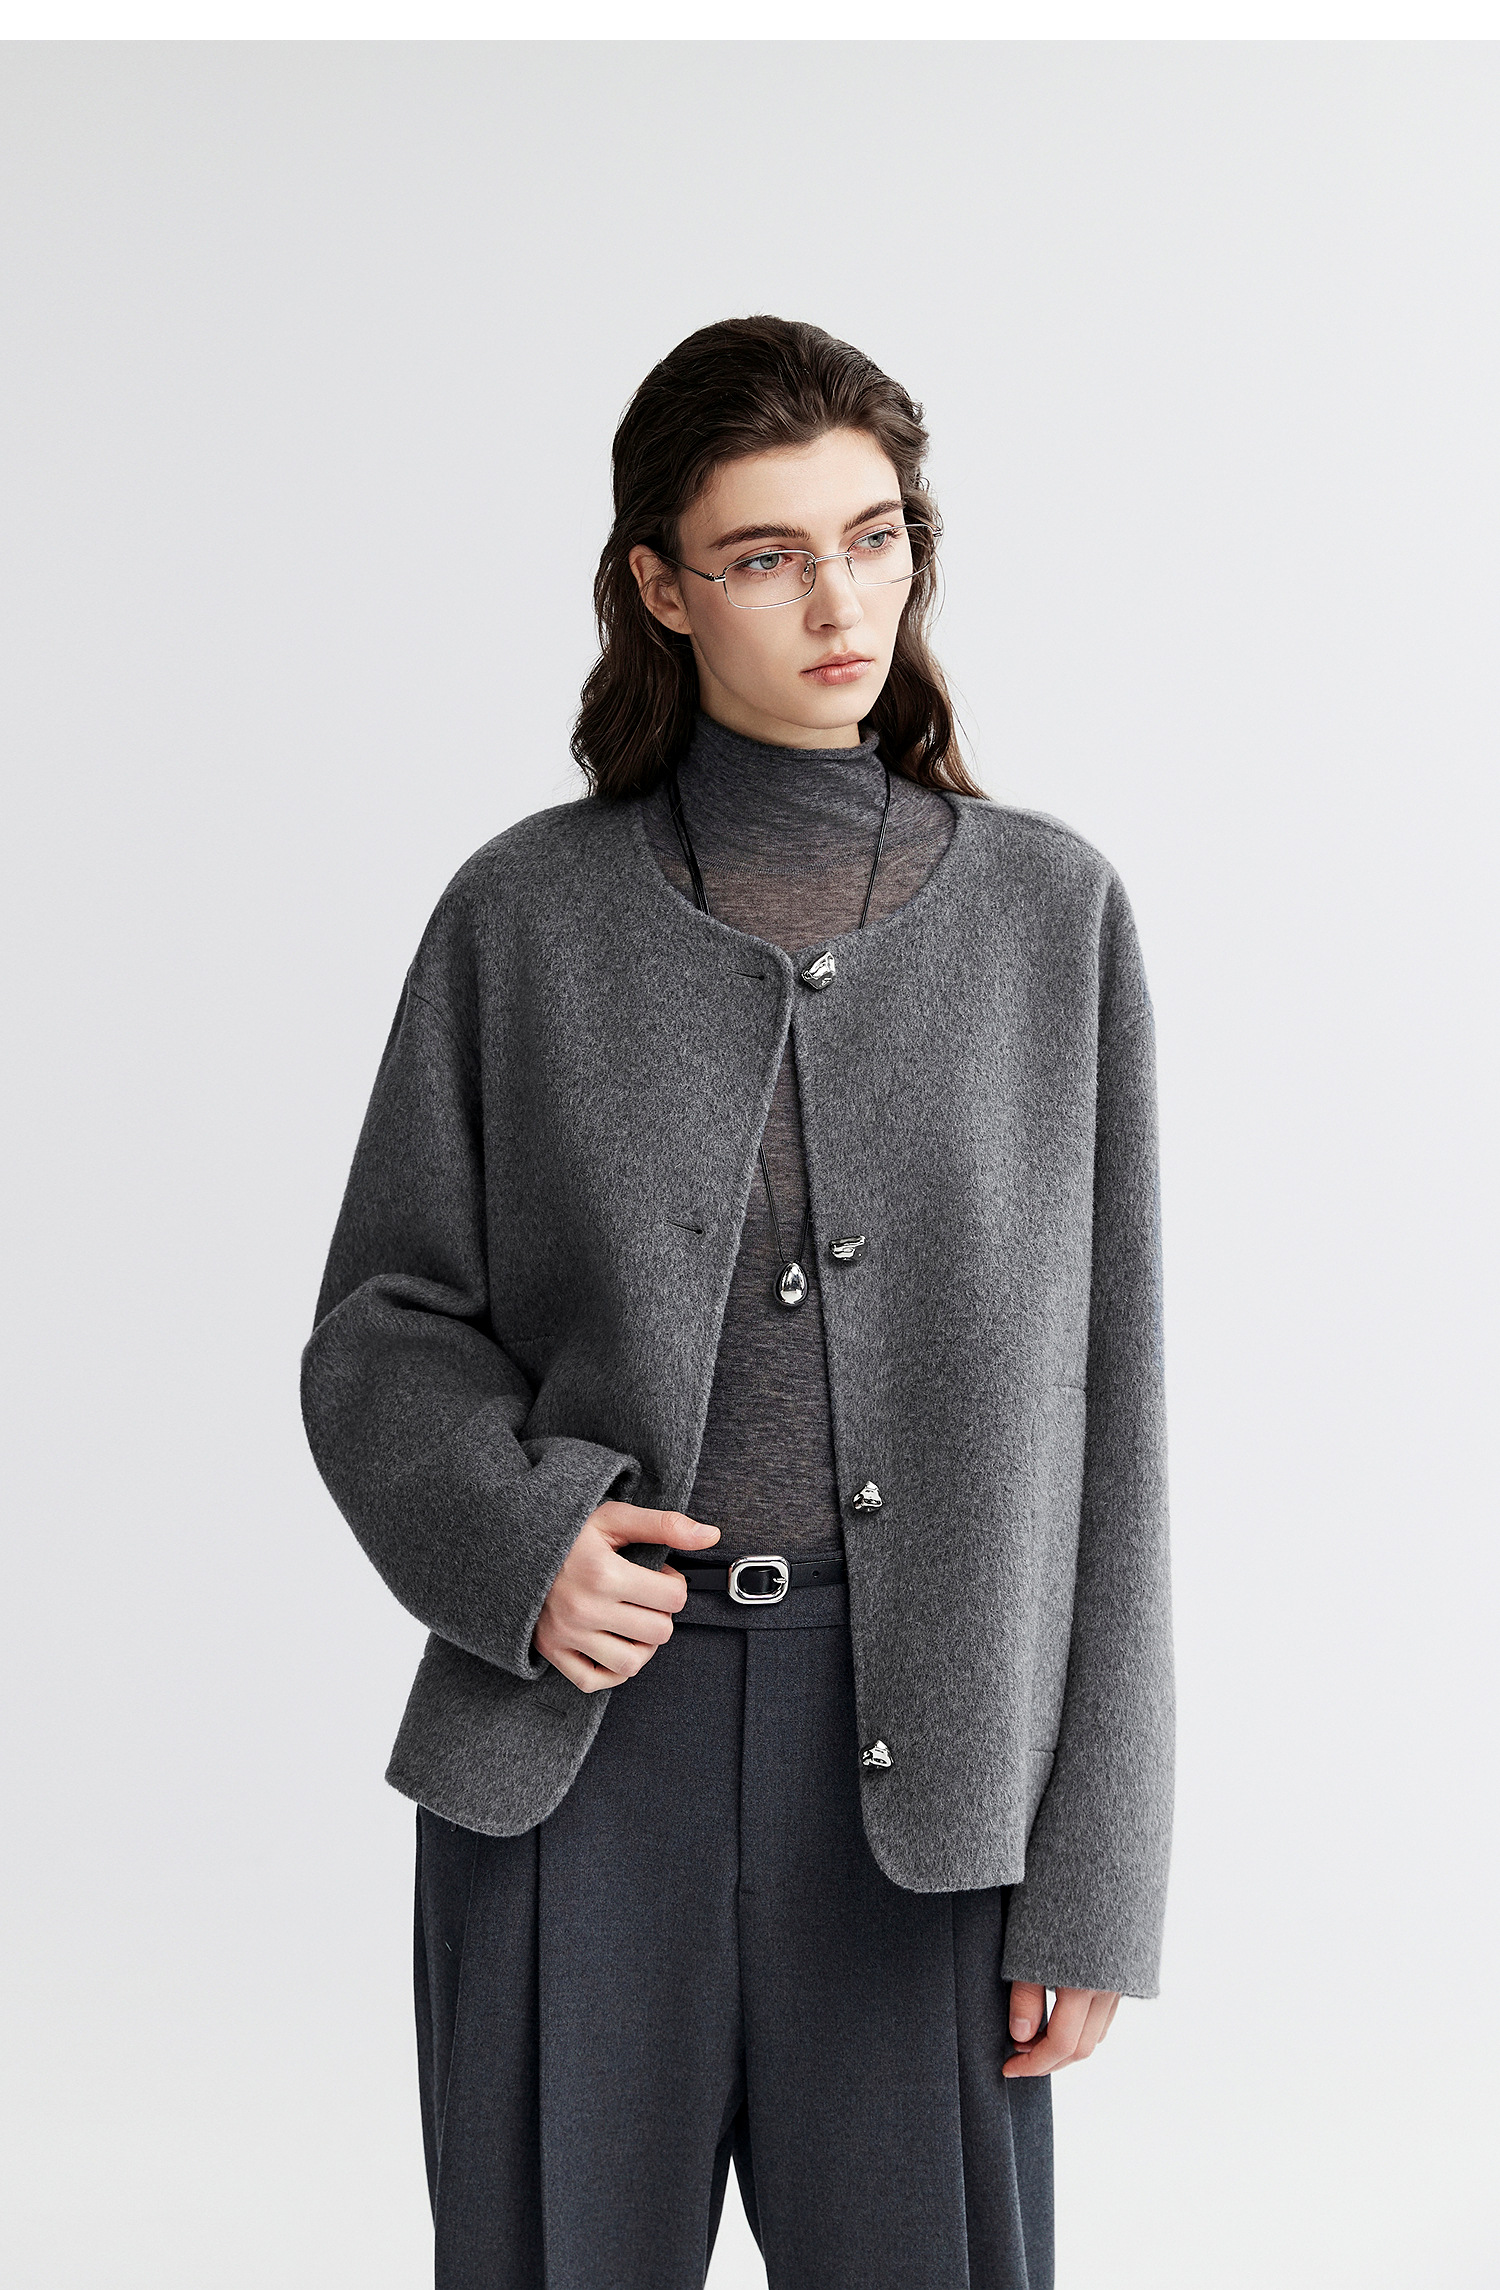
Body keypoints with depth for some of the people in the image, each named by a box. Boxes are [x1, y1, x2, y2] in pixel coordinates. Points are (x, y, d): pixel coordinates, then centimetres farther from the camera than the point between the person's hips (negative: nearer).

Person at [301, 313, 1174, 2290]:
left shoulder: (1047, 914, 2)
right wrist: (514, 1532, -15)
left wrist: (1089, 1871, -2)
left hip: (919, 1765, 0)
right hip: (577, 1746, 0)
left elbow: (1099, 1407, 1)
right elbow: (384, 1330, 6)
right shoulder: (527, 915, 2)